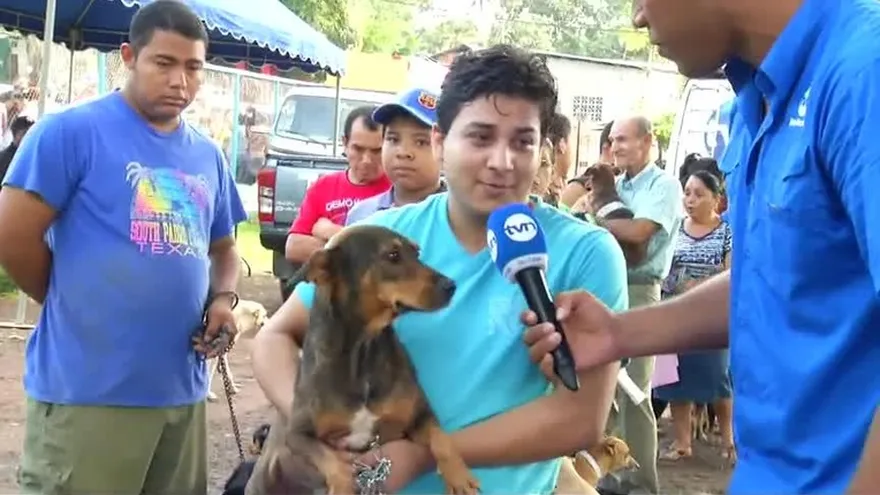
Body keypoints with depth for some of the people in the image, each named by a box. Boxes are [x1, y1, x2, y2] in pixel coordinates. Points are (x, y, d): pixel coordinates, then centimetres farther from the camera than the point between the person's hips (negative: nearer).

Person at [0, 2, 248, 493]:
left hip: (182, 387, 6)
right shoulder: (71, 130, -7)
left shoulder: (208, 155, 12)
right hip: (87, 390, -6)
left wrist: (224, 299, 0)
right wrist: (77, 306, 1)